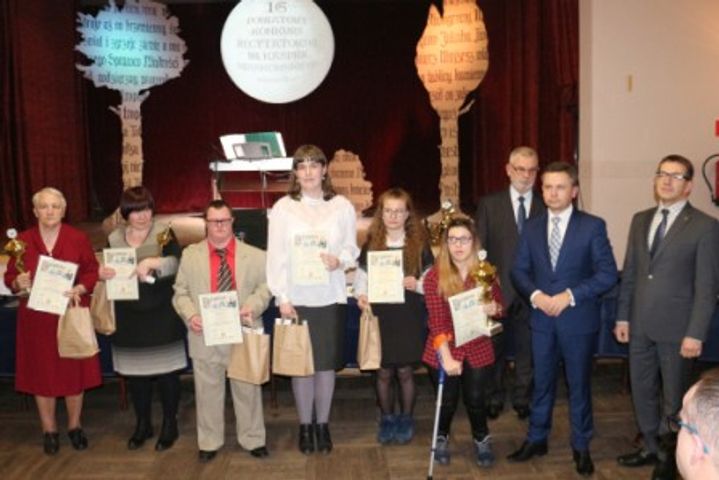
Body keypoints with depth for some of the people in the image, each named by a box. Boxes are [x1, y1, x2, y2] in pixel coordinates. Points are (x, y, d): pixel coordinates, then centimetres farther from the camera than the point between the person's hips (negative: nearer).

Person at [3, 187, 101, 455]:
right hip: (37, 320, 1)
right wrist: (18, 283, -16)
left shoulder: (78, 239, -3)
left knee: (74, 371, 7)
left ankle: (74, 426, 27)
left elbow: (93, 272, 0)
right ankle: (49, 430, 25)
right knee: (41, 373, 8)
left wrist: (79, 289, -18)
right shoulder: (23, 241, 1)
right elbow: (9, 277, 6)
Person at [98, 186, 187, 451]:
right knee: (135, 372, 12)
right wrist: (103, 273, -11)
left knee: (166, 371, 5)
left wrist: (150, 262, -37)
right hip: (129, 316, 3)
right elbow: (108, 270, 12)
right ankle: (142, 424, 29)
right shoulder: (114, 238, 6)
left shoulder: (163, 233, -6)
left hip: (161, 315, -3)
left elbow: (177, 262, -20)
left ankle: (169, 424, 21)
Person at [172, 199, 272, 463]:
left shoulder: (254, 255, 3)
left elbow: (264, 287, 2)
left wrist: (252, 306, -17)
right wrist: (190, 315, -12)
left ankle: (252, 440, 25)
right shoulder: (190, 254, 6)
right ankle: (209, 442, 26)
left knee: (247, 389, 9)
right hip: (205, 335, 1)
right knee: (207, 391, 10)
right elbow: (181, 292, 5)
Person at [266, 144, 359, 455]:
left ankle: (323, 424, 25)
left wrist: (339, 260, -17)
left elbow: (352, 248, 6)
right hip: (296, 299, -1)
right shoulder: (283, 207, -2)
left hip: (330, 298, 1)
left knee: (327, 363, 8)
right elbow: (276, 256, -3)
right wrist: (281, 298, -8)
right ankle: (305, 425, 23)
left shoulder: (342, 206, 1)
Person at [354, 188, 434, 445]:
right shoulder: (371, 243, 4)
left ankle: (406, 419, 26)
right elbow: (361, 276, 7)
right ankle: (387, 419, 27)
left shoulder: (419, 244, 1)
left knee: (405, 371, 6)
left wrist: (417, 285, -18)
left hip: (409, 316, -1)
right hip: (380, 316, 1)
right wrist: (361, 295, -13)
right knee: (384, 372, 8)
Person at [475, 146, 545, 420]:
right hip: (497, 291, 0)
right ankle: (494, 398, 27)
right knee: (495, 348, 11)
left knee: (526, 349, 9)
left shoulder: (545, 207, 3)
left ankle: (523, 399, 25)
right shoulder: (489, 204, 2)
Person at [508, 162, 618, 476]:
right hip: (542, 318, 3)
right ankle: (536, 439, 27)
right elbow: (519, 270, 6)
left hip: (579, 319, -3)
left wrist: (569, 295, -17)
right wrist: (536, 295, -13)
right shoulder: (532, 227, 7)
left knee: (579, 384, 9)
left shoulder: (593, 226, -5)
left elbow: (608, 274, -9)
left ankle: (581, 447, 24)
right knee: (541, 382, 13)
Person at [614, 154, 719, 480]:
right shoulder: (640, 220, 8)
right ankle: (652, 448, 34)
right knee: (642, 390, 15)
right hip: (640, 325, 5)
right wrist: (623, 317, 7)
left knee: (673, 396, 11)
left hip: (676, 327, -5)